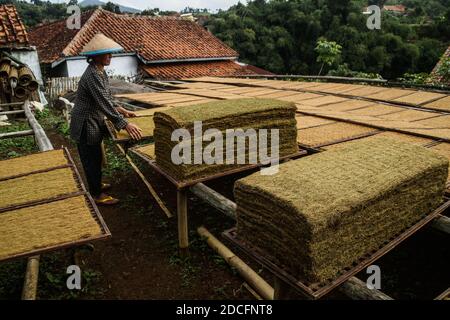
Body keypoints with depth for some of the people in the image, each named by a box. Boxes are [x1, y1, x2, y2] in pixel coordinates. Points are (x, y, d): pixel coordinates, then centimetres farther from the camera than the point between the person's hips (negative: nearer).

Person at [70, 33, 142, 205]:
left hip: (94, 122, 9)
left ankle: (96, 184, 42)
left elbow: (107, 97, 14)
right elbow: (104, 104, -31)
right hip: (86, 125, -9)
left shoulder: (100, 71, 4)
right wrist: (125, 124, -30)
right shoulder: (92, 75, -27)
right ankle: (98, 195, 20)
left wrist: (120, 110, 6)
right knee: (91, 159, 5)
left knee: (95, 157, 23)